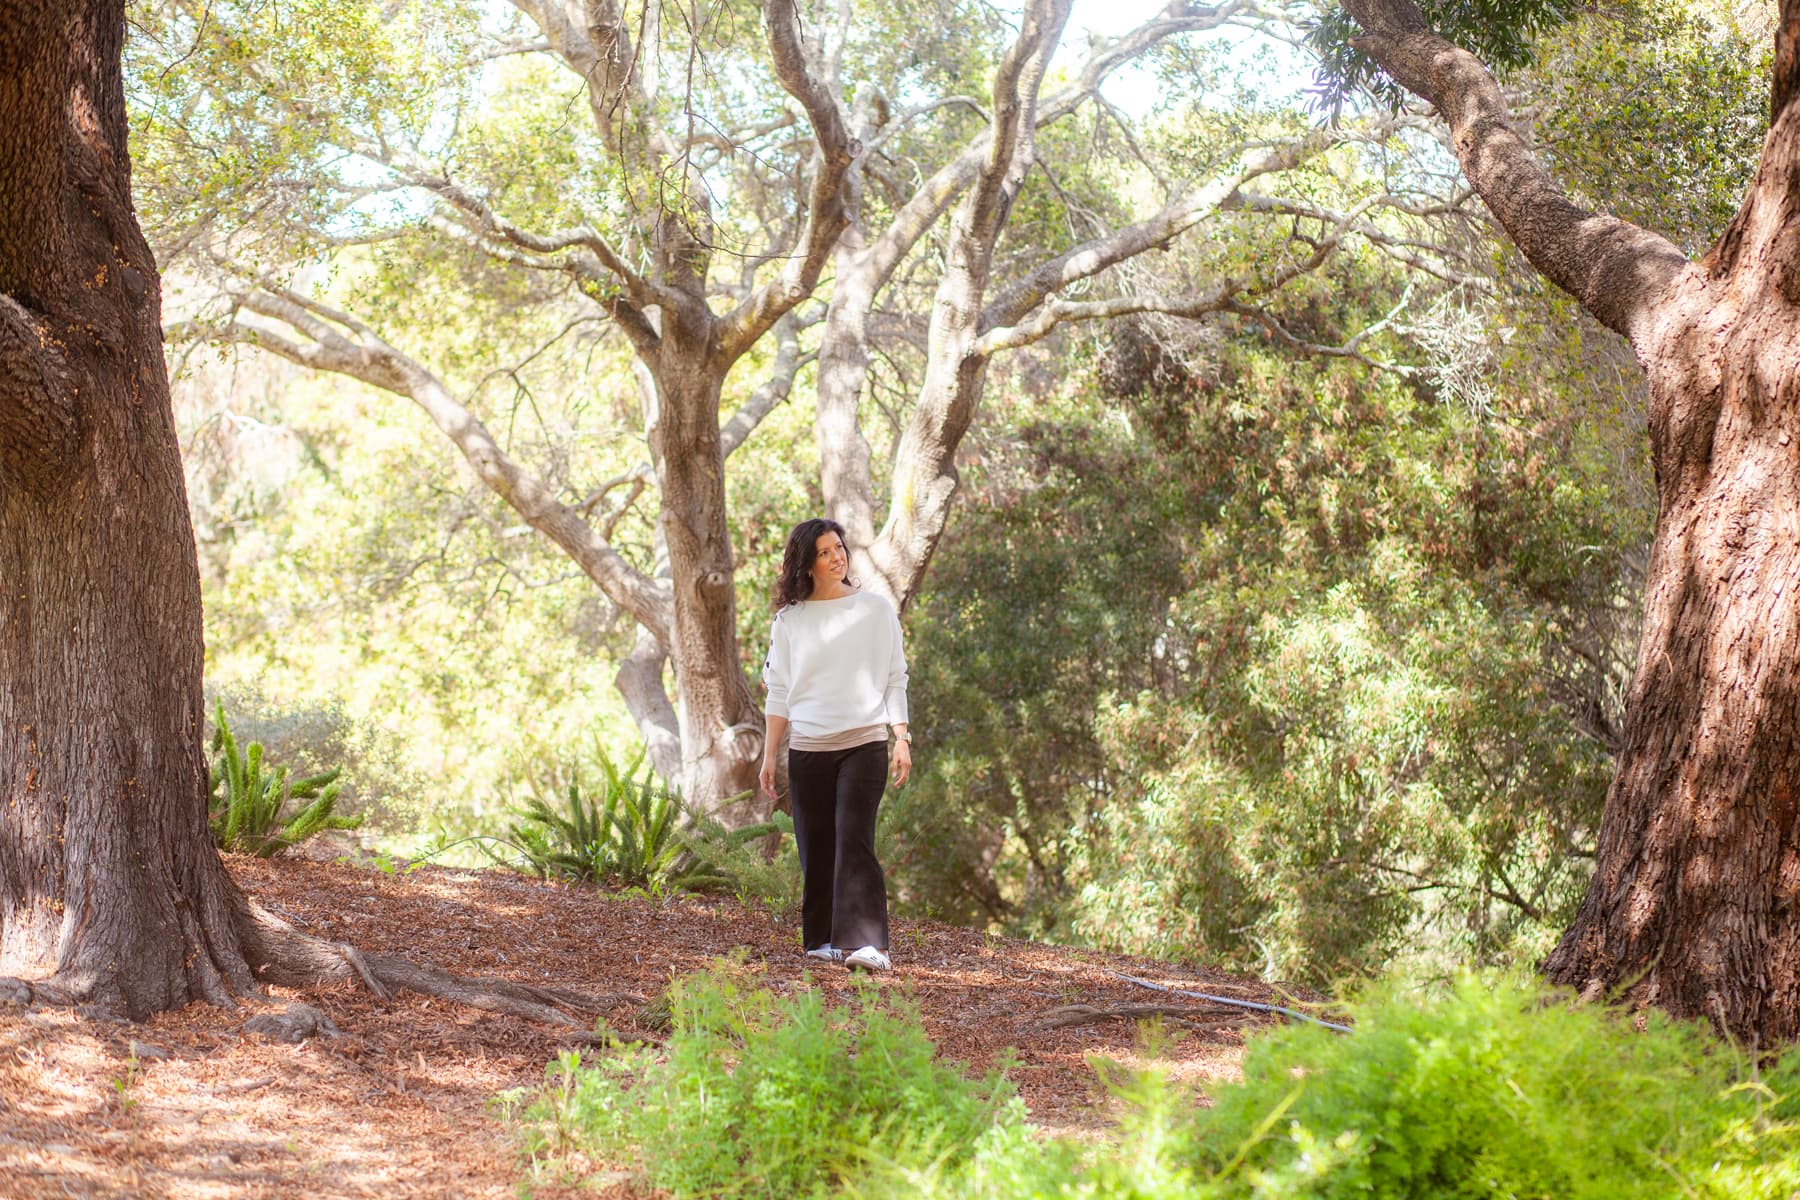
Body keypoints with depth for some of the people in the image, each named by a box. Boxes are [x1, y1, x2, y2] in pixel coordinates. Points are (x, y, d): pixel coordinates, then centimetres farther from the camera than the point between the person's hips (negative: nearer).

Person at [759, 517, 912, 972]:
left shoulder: (875, 609, 6)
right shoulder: (789, 620, 8)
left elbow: (895, 679, 9)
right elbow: (779, 693, 10)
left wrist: (902, 738, 0)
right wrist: (769, 756, 6)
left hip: (864, 745, -2)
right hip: (808, 748, 2)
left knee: (854, 839, -15)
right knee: (816, 849, 2)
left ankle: (865, 943, -21)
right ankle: (821, 939, 13)